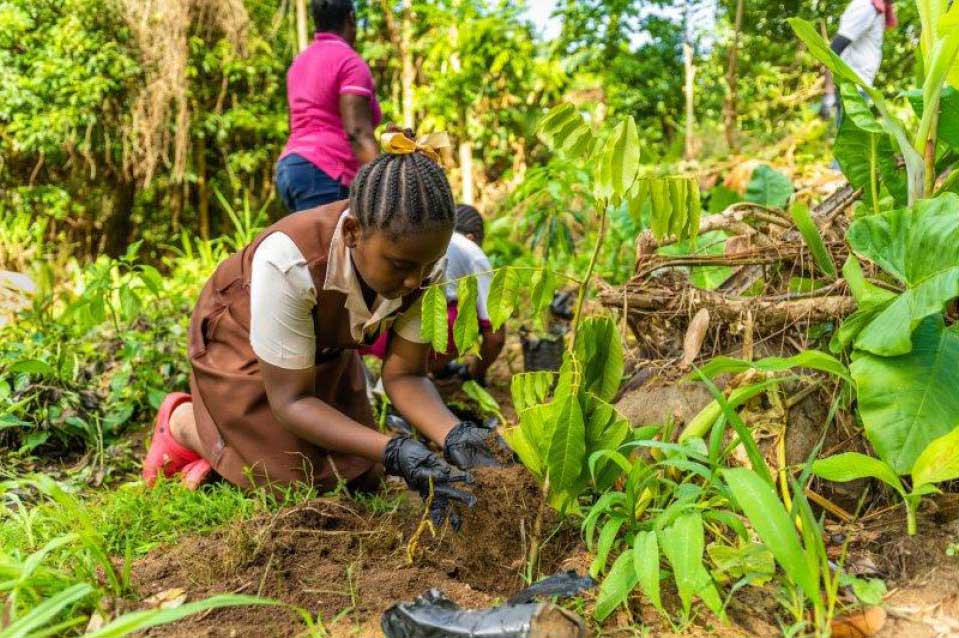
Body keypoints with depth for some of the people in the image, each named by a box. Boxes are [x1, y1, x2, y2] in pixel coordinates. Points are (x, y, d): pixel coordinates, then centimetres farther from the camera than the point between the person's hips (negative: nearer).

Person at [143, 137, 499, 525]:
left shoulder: (419, 254, -28)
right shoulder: (289, 263, -42)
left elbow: (404, 374, -20)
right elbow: (292, 401, -34)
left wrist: (453, 434, -40)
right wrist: (393, 452, -46)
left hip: (324, 347, 5)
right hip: (242, 342, -5)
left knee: (357, 475, 6)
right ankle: (184, 423, 13)